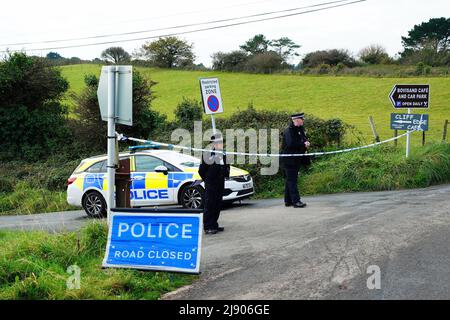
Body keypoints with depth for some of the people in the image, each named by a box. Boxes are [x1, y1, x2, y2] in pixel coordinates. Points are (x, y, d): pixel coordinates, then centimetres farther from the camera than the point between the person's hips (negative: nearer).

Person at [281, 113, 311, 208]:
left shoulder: (300, 129, 14)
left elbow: (303, 140, 25)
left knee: (290, 180, 13)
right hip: (289, 160, -9)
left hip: (296, 160, 9)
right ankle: (296, 201, -9)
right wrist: (303, 145, -19)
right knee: (292, 180, -8)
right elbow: (291, 144, -26)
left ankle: (288, 201, 19)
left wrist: (306, 143, 3)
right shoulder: (289, 131, -15)